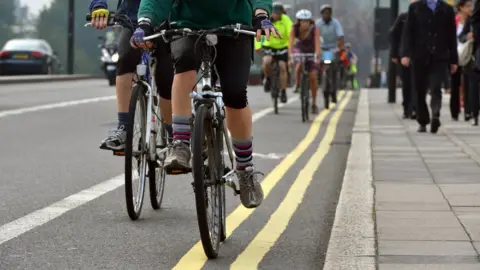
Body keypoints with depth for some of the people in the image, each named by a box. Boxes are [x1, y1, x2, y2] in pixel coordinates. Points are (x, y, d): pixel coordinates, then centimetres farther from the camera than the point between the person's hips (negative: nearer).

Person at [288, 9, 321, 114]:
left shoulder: (314, 30, -27)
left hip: (311, 52, -1)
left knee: (313, 78, -7)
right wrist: (290, 56, -47)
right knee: (299, 65, -35)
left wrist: (317, 56, -52)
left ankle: (314, 104, 5)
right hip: (300, 50, 1)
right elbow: (291, 43, -32)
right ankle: (297, 84, -9)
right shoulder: (295, 29, -24)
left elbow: (317, 43, -37)